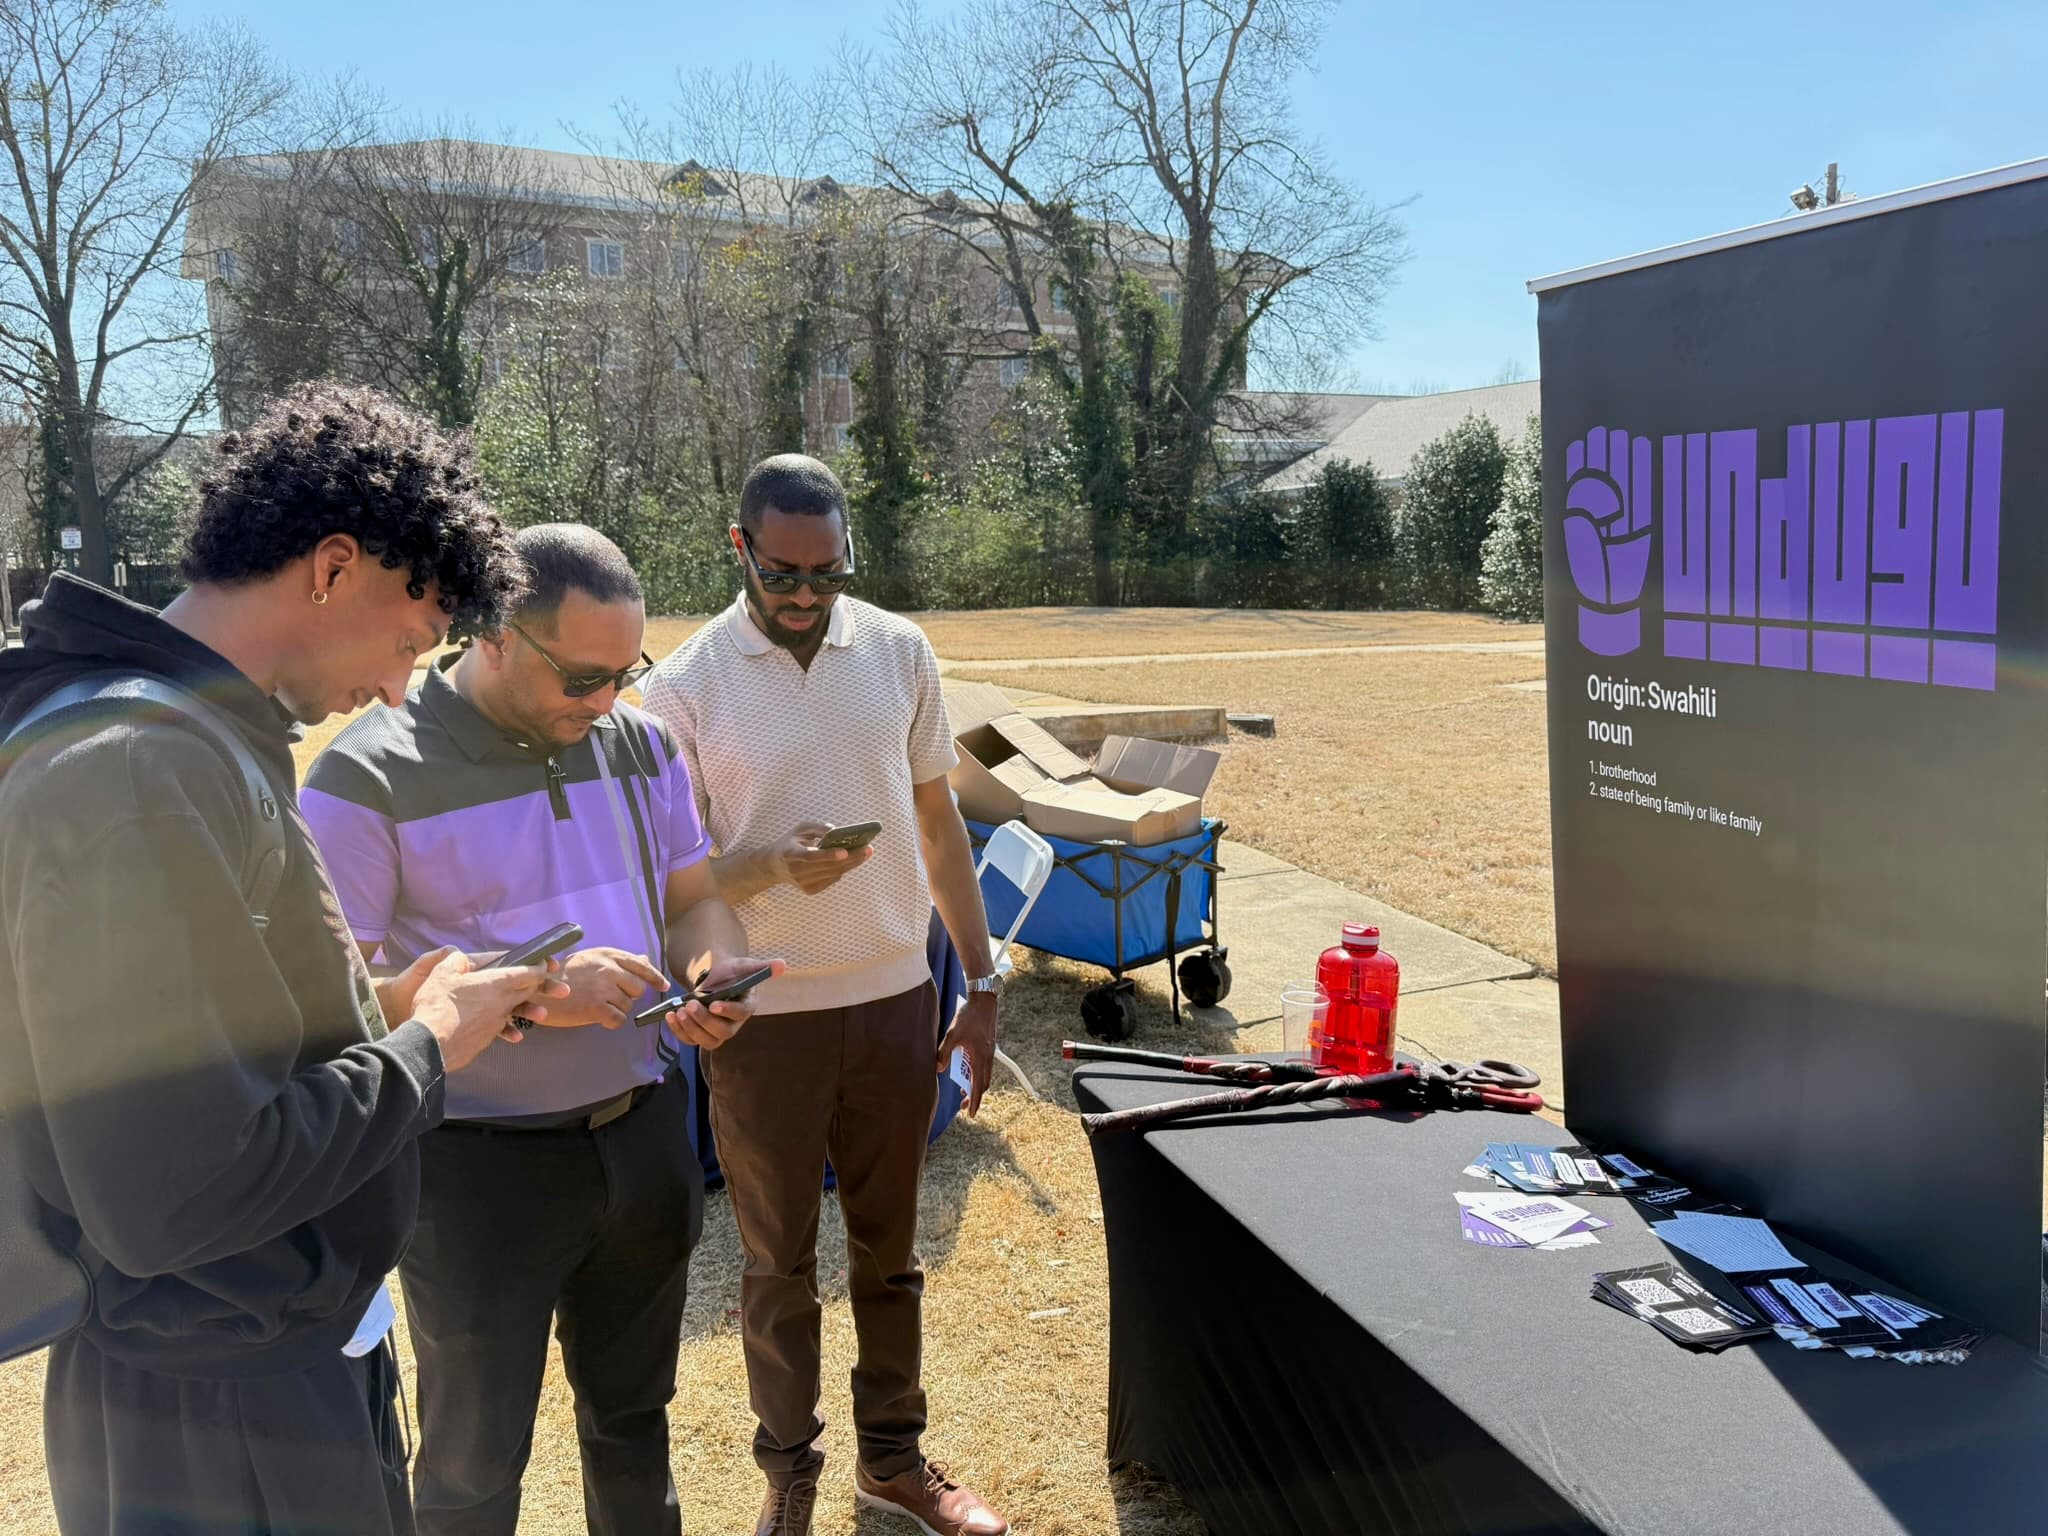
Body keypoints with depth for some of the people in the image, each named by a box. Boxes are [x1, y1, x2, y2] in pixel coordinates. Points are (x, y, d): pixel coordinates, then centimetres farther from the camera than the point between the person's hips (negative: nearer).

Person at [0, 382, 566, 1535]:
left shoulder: (202, 737, 6)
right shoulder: (137, 773, -26)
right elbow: (173, 1196, -30)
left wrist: (385, 1005, 2)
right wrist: (428, 1046, -18)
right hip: (221, 1424, -9)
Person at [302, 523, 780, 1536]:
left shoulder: (636, 741, 2)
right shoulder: (370, 777, -16)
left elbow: (695, 899, 11)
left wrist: (715, 973, -11)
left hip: (643, 1135, 5)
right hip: (479, 1165, -5)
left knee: (632, 1415, 24)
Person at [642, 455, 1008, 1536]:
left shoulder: (900, 651, -1)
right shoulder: (686, 686, -9)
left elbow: (939, 820, 7)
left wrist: (981, 984, 6)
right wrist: (772, 865, -27)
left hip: (895, 999, 3)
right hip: (765, 1014, -2)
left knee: (889, 1246, 17)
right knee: (779, 1261, 13)